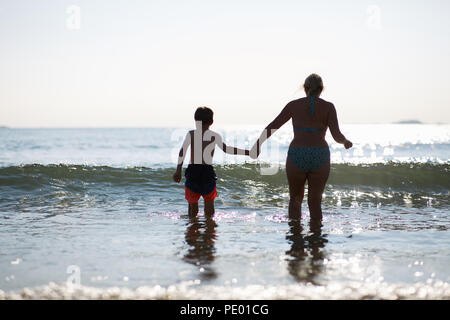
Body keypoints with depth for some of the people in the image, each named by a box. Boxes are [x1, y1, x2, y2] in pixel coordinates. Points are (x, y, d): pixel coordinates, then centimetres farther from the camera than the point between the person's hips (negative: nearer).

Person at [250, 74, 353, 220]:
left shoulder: (294, 105, 6)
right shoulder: (328, 107, 3)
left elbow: (272, 127, 10)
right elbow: (337, 136, -5)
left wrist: (258, 143, 23)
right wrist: (346, 142, 17)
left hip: (297, 157, 0)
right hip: (320, 157, 0)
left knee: (295, 199, 18)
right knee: (315, 203, 11)